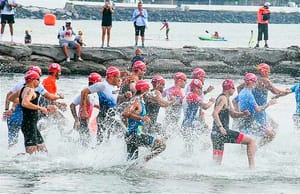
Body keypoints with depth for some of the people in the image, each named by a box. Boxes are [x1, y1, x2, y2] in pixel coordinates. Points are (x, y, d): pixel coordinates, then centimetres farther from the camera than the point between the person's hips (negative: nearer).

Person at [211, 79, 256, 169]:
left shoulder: (227, 99, 21)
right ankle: (252, 166, -9)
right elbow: (215, 113, -22)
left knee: (216, 163, 10)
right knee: (251, 141, -4)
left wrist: (243, 114, 9)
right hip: (222, 132, -10)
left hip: (216, 133, 10)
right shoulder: (223, 98, -10)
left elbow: (233, 114, 28)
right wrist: (220, 127, -31)